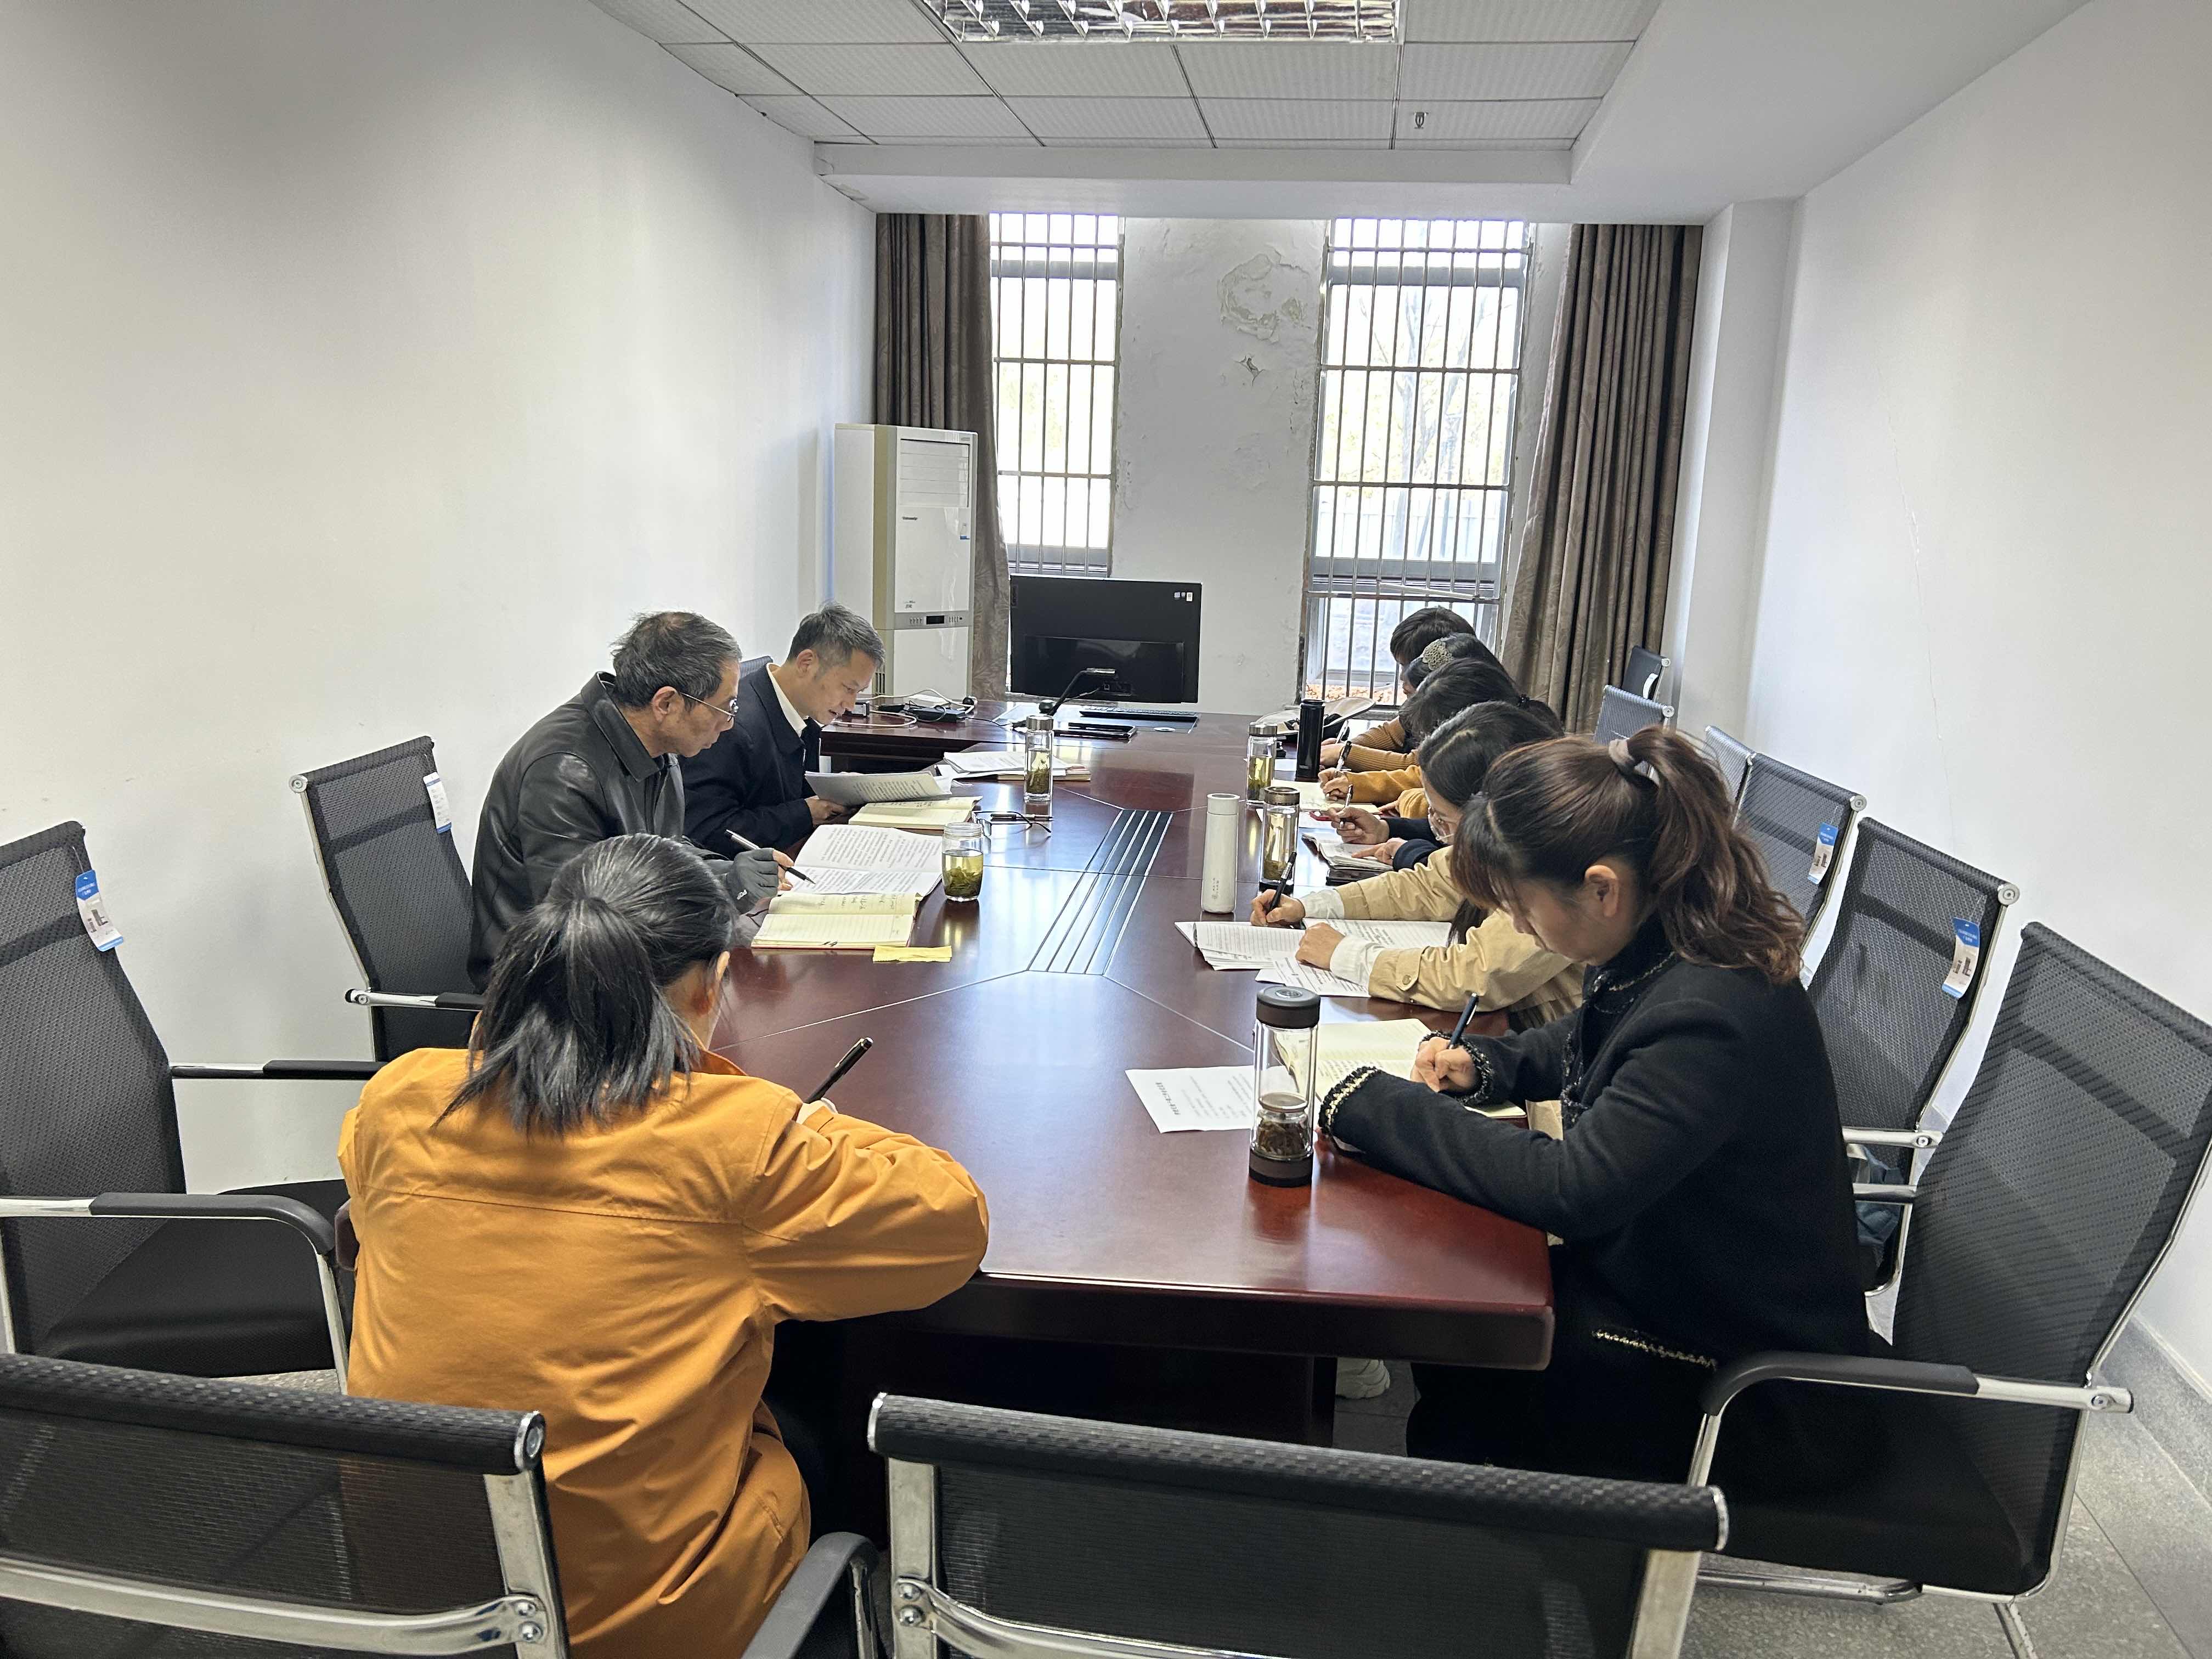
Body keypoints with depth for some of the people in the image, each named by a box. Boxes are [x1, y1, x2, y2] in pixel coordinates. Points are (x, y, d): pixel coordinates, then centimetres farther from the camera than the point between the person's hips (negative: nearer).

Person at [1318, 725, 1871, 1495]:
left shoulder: (1714, 1015, -33)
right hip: (1656, 1276, 8)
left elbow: (1567, 1189, -32)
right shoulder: (1653, 953, -4)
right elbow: (1584, 1043, 18)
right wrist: (1484, 1065, -2)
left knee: (1460, 1391, -11)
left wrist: (1372, 1104, -25)